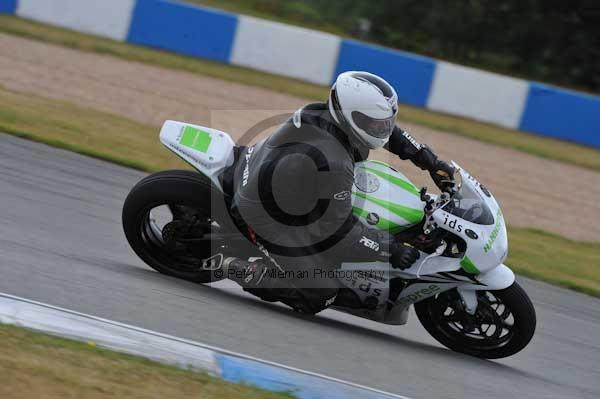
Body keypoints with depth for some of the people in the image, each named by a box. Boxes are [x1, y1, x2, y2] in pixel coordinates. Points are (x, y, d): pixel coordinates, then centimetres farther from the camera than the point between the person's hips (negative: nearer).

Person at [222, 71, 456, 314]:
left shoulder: (324, 112, -12)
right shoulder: (333, 165, -36)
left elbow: (386, 129, 6)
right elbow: (338, 228, -27)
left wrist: (430, 161, 4)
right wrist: (390, 249, -20)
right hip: (265, 217, -9)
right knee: (319, 296, -4)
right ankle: (244, 272, 1)